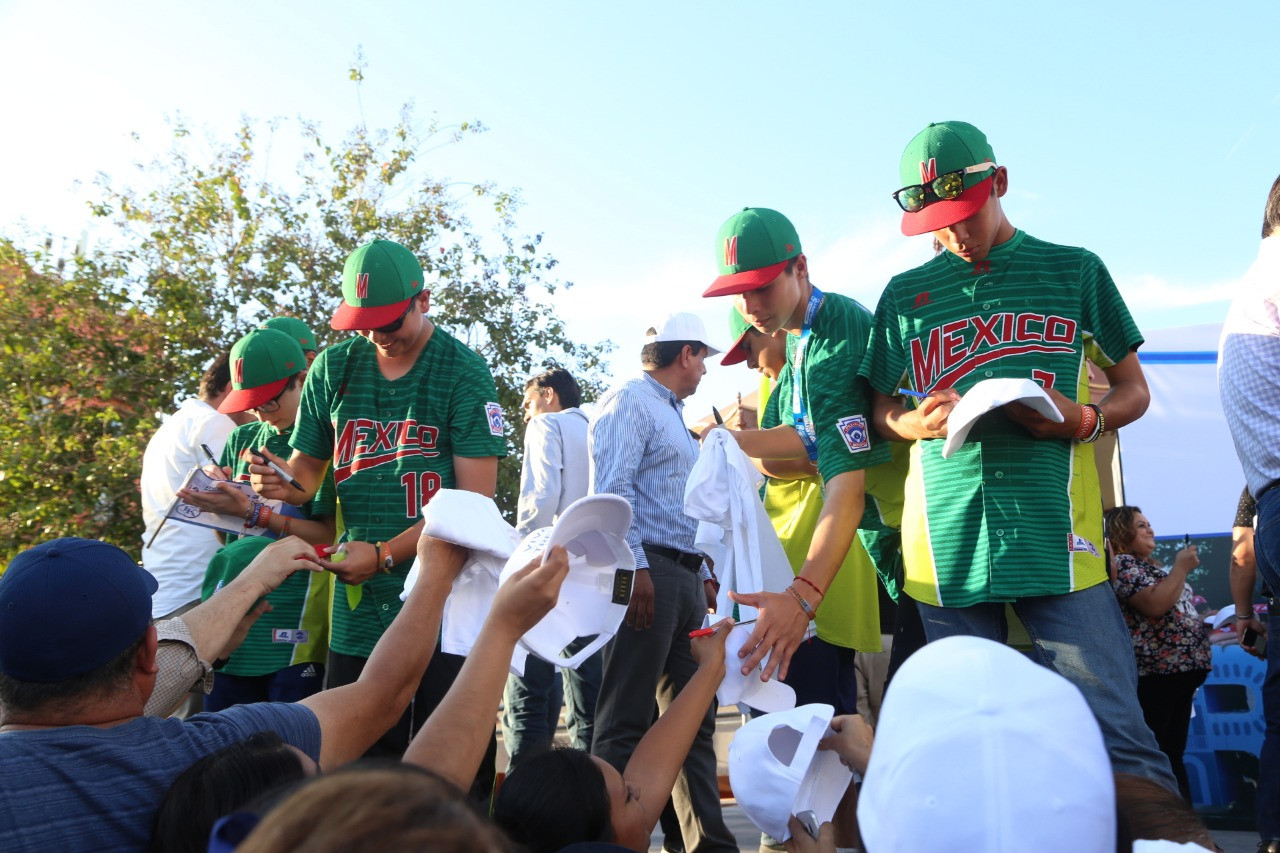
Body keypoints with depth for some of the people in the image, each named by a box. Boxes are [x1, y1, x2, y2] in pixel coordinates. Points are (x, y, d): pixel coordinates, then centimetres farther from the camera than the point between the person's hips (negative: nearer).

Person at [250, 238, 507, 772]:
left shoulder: (464, 373, -5)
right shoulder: (333, 368, 9)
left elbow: (476, 499, -10)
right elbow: (309, 463, 16)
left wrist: (385, 555, -17)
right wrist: (285, 484, -8)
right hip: (358, 596, 4)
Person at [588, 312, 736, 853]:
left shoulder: (673, 416, 26)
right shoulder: (630, 401, -3)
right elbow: (611, 490, -15)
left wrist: (700, 577, 20)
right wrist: (634, 568, -23)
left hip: (684, 578, 10)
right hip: (648, 572, -10)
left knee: (694, 716, 10)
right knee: (626, 722, -7)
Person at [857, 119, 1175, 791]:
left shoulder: (1074, 271, 12)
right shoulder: (905, 295, 15)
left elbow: (1133, 390, 15)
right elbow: (882, 413, 19)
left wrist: (1084, 420, -7)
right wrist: (917, 423, -5)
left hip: (1057, 536, -1)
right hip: (946, 544, 2)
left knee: (1113, 734, -8)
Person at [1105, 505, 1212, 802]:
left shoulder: (1151, 564, 23)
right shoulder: (1122, 563, -7)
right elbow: (1155, 605, -21)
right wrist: (1181, 567, -12)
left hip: (1178, 668, 10)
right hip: (1155, 672, -10)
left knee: (1174, 752, 12)